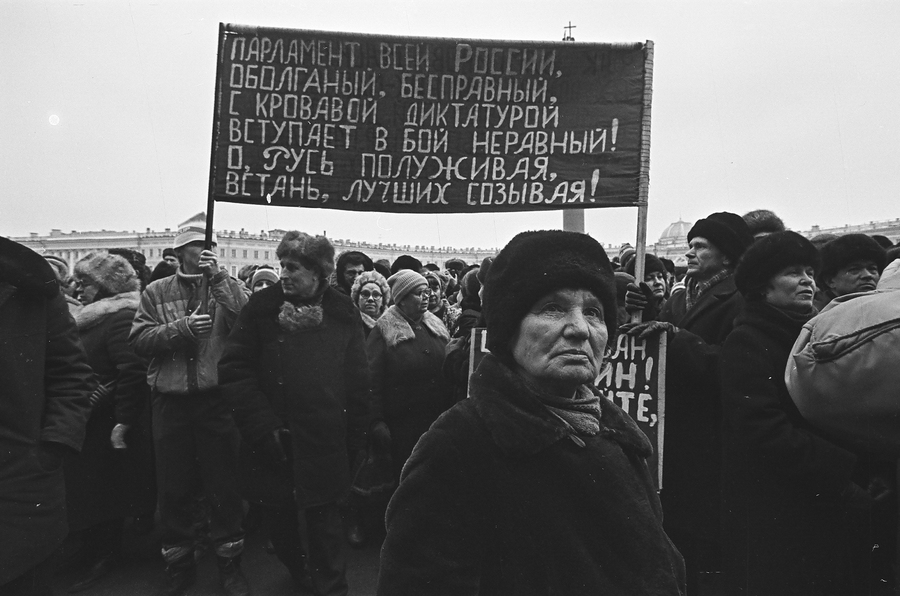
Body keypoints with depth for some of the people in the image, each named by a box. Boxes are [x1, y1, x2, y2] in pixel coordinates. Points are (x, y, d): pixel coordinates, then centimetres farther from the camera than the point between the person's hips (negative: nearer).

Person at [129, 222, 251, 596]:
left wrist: (218, 278, -17)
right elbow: (139, 340, -2)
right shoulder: (157, 292, 8)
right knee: (173, 488, 12)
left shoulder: (228, 286, 4)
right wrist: (182, 327, -15)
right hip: (171, 401, 2)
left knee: (224, 484, 8)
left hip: (217, 398, -1)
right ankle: (179, 564, 32)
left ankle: (229, 562, 26)